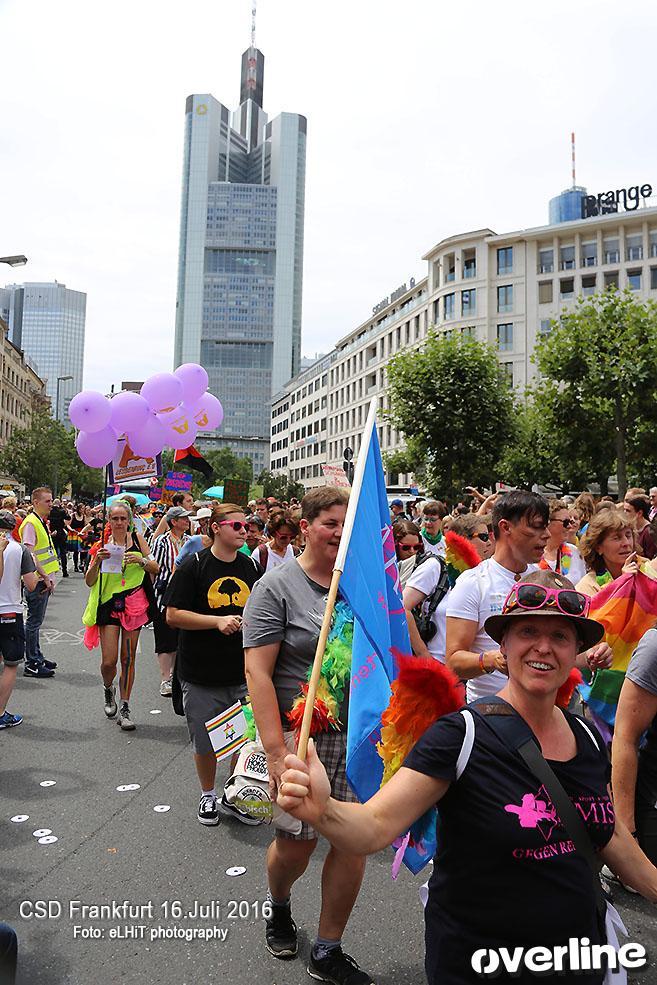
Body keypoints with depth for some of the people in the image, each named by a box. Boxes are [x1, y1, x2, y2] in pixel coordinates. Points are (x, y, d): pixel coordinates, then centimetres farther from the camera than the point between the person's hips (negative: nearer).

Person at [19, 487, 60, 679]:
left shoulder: (42, 522, 15)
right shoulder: (30, 523, -14)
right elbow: (30, 554, -20)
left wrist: (49, 578, 14)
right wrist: (45, 577, -18)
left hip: (44, 580, 9)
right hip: (37, 581, -9)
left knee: (36, 621, 17)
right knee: (34, 622, -2)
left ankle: (37, 657, 27)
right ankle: (32, 664, 5)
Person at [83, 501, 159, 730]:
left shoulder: (137, 539, 2)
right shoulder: (102, 545, 0)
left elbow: (155, 568, 4)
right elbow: (89, 582, 0)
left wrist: (141, 560, -16)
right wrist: (97, 561, -17)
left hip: (134, 604, 1)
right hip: (109, 604, -1)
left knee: (128, 658, 6)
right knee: (109, 660, -4)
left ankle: (124, 708, 19)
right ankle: (108, 688, 30)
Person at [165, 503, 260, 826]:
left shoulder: (247, 566, 6)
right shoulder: (193, 566, -9)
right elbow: (173, 615, -13)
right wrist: (217, 621, -22)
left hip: (242, 670, 4)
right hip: (202, 673, -4)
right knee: (206, 741, 11)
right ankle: (208, 796, 36)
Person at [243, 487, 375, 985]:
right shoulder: (278, 585, -8)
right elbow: (257, 672, -13)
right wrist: (276, 752, -18)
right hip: (301, 735, -3)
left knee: (354, 842, 8)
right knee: (296, 844, 8)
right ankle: (279, 906, 44)